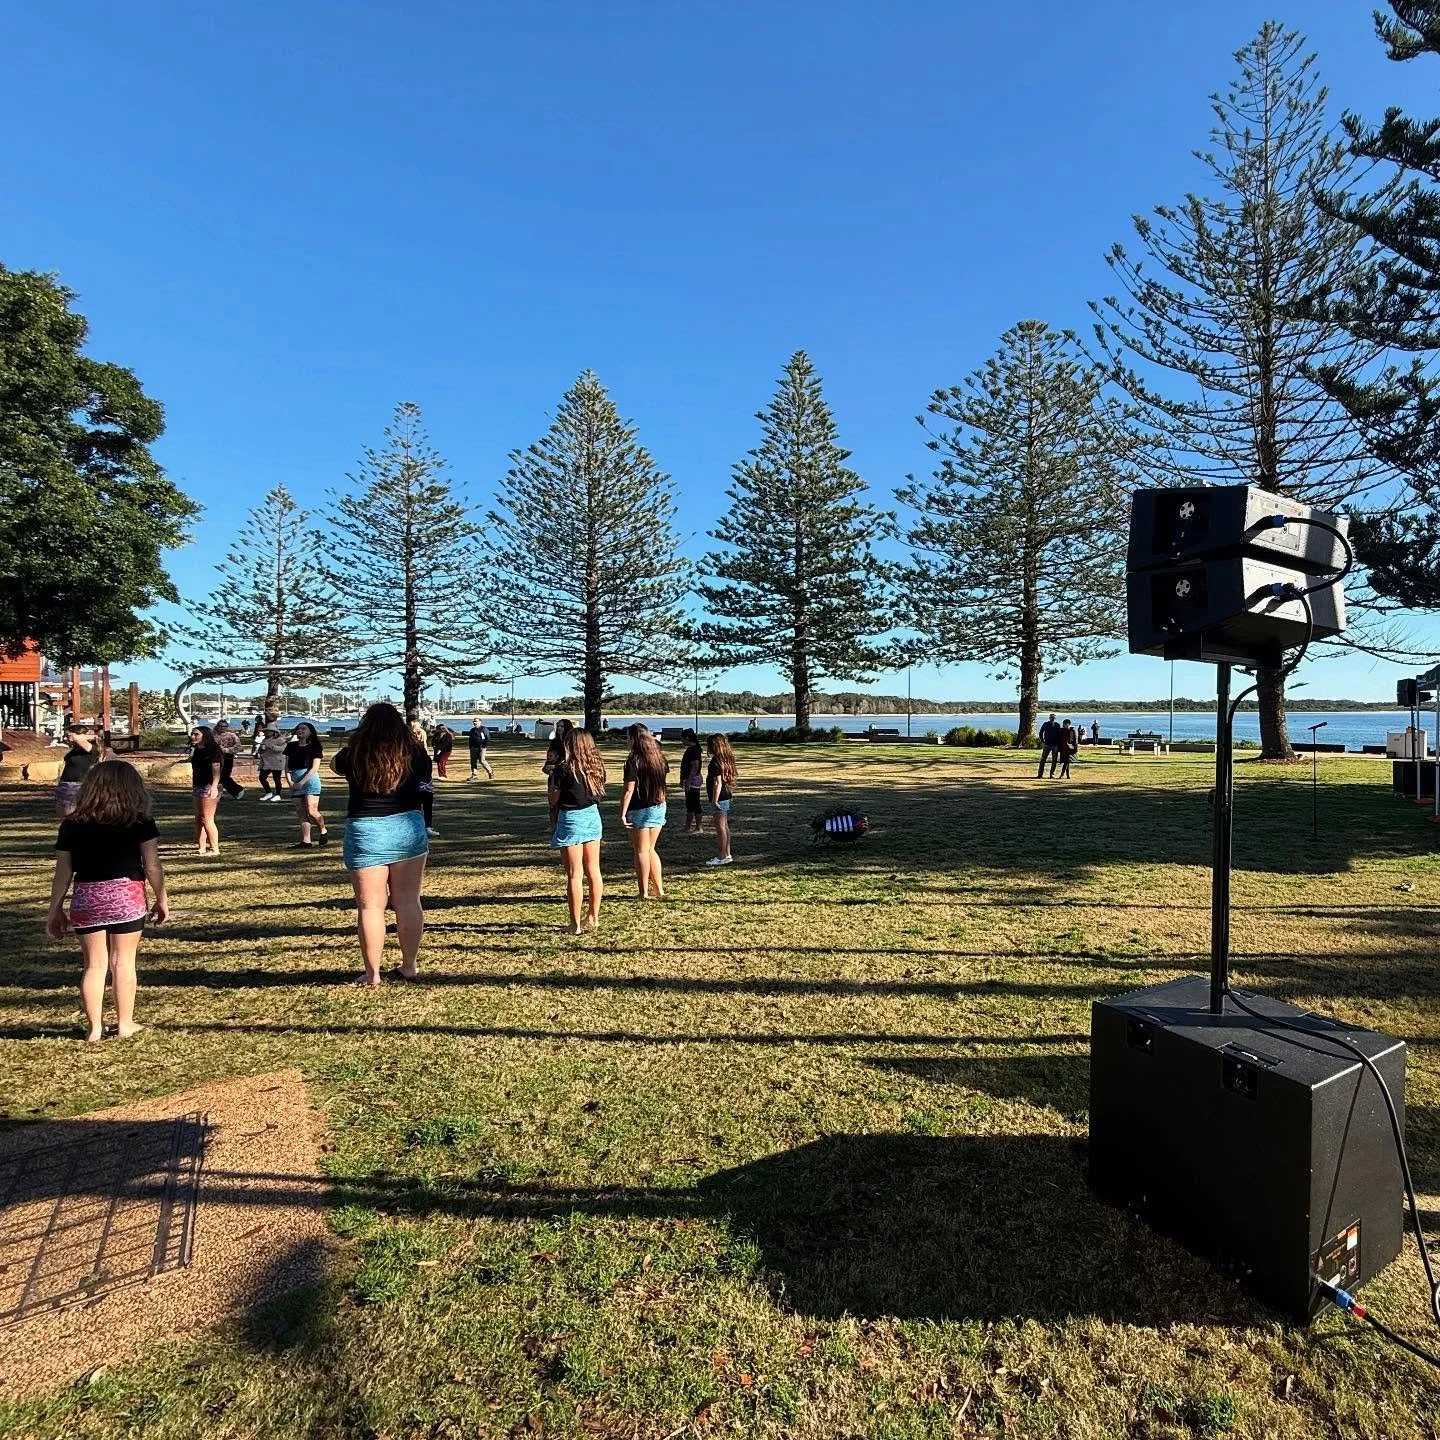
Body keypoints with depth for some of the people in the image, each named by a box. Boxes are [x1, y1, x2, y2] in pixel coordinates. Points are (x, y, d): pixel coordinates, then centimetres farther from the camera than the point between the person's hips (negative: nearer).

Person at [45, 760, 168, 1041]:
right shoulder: (140, 823, -4)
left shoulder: (72, 825, 5)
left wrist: (55, 910, 13)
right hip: (126, 896, -2)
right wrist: (161, 899, 6)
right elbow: (152, 866, -5)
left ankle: (94, 1027, 17)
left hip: (86, 899, 2)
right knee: (123, 962, 8)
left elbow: (63, 872, 5)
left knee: (94, 964, 12)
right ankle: (125, 1024, 17)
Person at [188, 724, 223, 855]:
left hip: (209, 787, -9)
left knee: (207, 819, -9)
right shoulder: (196, 750, 16)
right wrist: (192, 787, 20)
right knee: (198, 819, 8)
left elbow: (216, 770, -15)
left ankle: (215, 849, -5)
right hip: (197, 787, 9)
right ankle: (201, 848, 11)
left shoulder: (212, 750, -9)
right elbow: (195, 770, 21)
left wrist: (214, 788, -23)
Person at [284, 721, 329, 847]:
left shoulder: (314, 747, -1)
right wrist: (290, 781, -4)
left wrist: (301, 783, -14)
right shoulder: (291, 746, 12)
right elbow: (287, 765, 10)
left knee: (311, 811, -13)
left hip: (310, 779, -5)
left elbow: (315, 768, -8)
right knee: (301, 813, 4)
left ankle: (324, 831, 12)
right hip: (295, 782, 5)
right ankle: (306, 841, 7)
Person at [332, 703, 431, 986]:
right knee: (409, 902, 10)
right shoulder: (415, 753, -2)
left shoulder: (354, 754, -5)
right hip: (409, 829, 2)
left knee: (370, 905, 6)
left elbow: (334, 765, 18)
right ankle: (409, 967, 20)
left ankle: (373, 974, 12)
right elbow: (424, 788, 10)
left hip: (366, 833, -2)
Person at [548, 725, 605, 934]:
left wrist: (552, 779, 8)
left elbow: (553, 799, -9)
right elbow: (598, 791, 8)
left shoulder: (564, 769, -15)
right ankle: (593, 917, 24)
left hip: (571, 818, -6)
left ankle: (576, 924, 6)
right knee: (593, 870, 13)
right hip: (592, 815, 6)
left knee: (574, 874, 0)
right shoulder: (596, 766, 2)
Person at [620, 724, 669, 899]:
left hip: (640, 810, -6)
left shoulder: (634, 760, -15)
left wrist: (622, 813, -16)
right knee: (651, 849, 17)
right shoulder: (659, 757, 4)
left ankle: (644, 892, 9)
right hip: (659, 808, 6)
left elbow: (629, 789, -18)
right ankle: (659, 889, 17)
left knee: (641, 851, 4)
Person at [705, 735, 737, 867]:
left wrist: (715, 800, -20)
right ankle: (726, 854, 22)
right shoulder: (726, 759, 10)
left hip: (719, 798, -10)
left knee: (720, 827, -3)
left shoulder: (716, 761, -18)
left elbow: (718, 783, -22)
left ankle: (722, 856, 3)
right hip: (726, 796, 10)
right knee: (725, 826, 15)